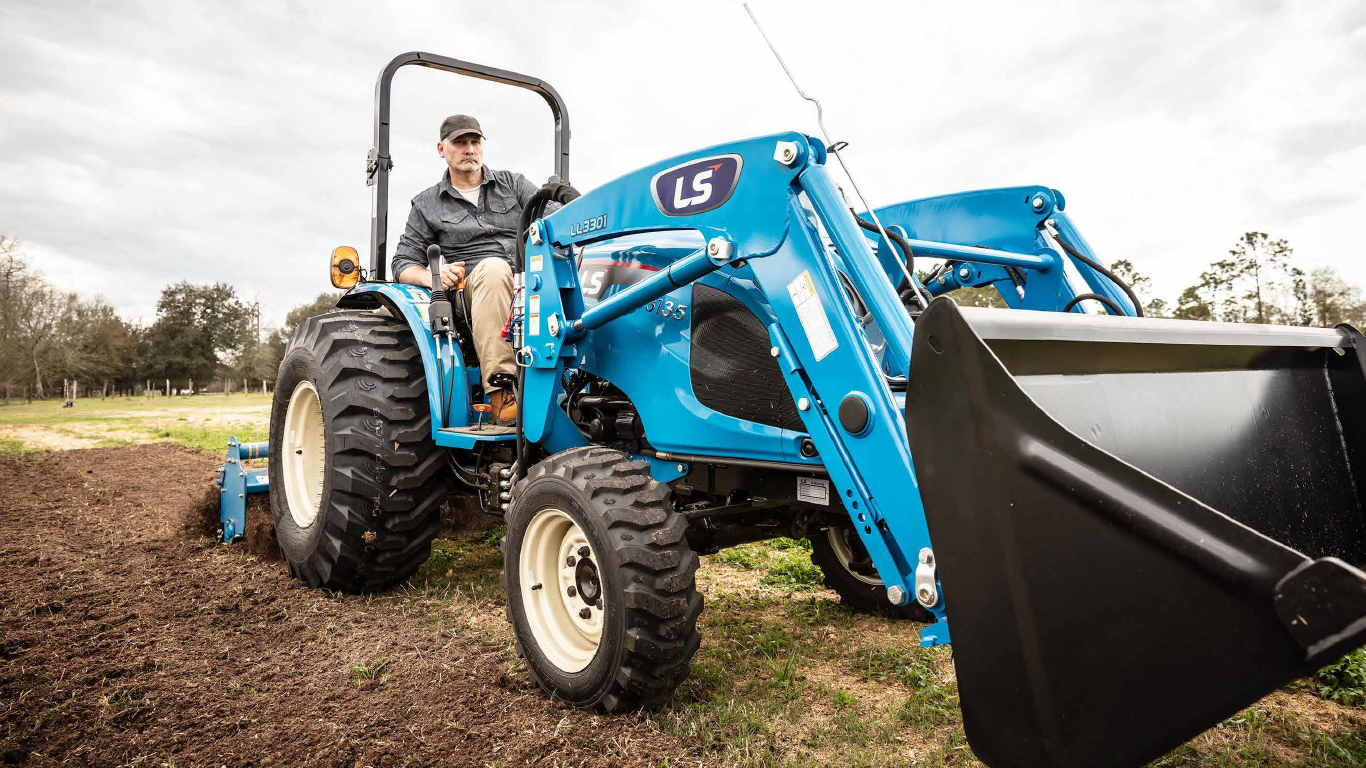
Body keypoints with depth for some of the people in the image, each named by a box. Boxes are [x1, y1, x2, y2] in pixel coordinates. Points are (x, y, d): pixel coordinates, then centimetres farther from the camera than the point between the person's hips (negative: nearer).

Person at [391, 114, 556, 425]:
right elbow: (403, 263, 12)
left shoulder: (513, 183, 21)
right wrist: (432, 276, -11)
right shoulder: (427, 204, 18)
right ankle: (501, 393, -44)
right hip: (471, 286, -2)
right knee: (493, 267, -39)